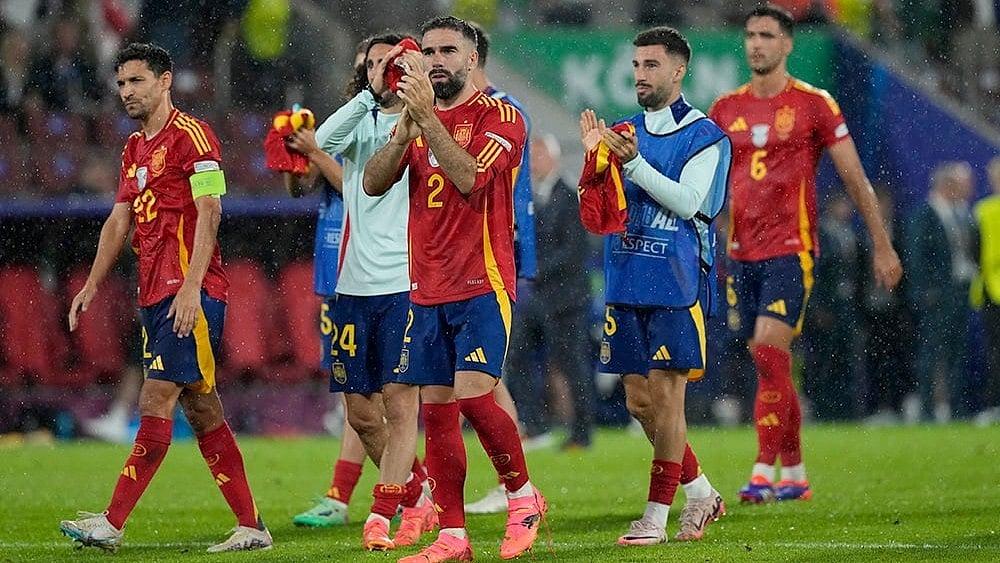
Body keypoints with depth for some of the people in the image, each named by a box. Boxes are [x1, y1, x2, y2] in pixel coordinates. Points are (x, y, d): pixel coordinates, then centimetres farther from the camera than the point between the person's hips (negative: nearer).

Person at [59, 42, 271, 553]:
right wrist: (92, 284, 13)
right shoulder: (134, 148, 19)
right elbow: (119, 220, 22)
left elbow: (209, 213, -14)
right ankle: (251, 527, 10)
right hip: (153, 295, 9)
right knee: (201, 410, 8)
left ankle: (110, 524, -16)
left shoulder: (191, 136, -8)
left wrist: (191, 286, -21)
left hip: (189, 295, -9)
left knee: (155, 404, -12)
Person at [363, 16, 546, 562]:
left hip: (482, 286, -6)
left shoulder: (499, 117, -4)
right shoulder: (417, 119, 15)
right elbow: (373, 183, 2)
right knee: (435, 413, 3)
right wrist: (407, 126, -13)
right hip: (427, 290, 6)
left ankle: (523, 496, 2)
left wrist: (428, 117, -24)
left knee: (473, 396, -19)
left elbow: (469, 178, -20)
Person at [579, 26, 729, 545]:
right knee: (639, 400, 7)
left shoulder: (705, 137, -4)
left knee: (665, 396, -7)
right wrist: (594, 157, -8)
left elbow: (686, 202, -16)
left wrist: (633, 162, -24)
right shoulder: (624, 133, 13)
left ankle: (656, 517, -2)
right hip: (625, 286, 6)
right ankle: (700, 493, 23)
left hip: (677, 287, -6)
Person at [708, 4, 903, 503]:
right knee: (771, 366, 7)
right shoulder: (725, 110, 10)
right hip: (742, 253, 5)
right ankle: (795, 475, 16)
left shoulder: (813, 105, -2)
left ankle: (765, 473, -18)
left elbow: (855, 178, 2)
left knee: (769, 354, -17)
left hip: (790, 250, -5)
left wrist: (882, 246, 1)